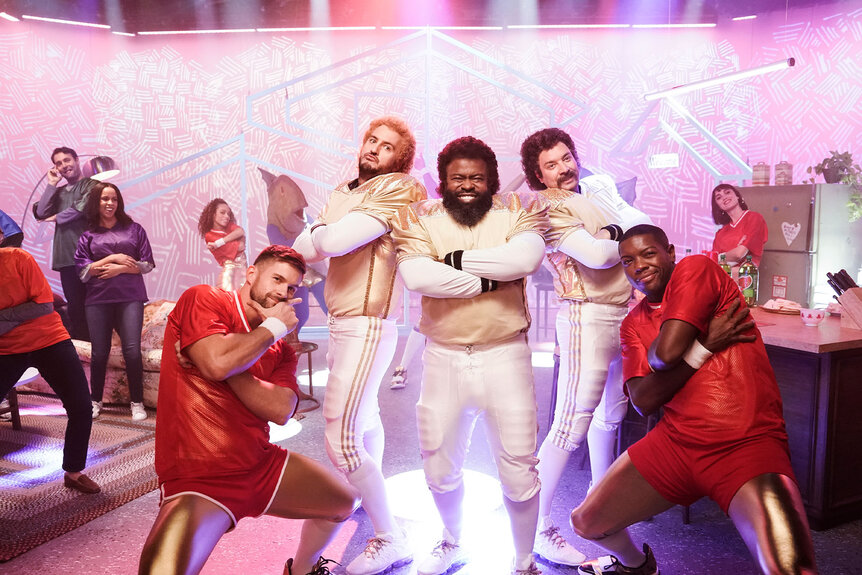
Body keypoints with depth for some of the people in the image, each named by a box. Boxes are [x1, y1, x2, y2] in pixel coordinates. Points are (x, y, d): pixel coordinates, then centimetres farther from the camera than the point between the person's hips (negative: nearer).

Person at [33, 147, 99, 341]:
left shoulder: (91, 184, 3)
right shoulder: (59, 192, 21)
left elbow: (82, 207, -12)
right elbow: (41, 213, 9)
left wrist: (57, 217, 4)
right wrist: (51, 184, 8)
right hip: (66, 257, 6)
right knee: (74, 303, 8)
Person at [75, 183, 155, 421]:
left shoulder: (134, 229, 10)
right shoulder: (88, 236, 11)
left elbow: (147, 265, 5)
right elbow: (83, 271, 2)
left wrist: (120, 269, -8)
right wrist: (113, 258, -7)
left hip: (129, 297, -1)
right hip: (98, 299, 1)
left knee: (132, 350, -11)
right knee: (99, 352, 1)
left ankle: (137, 403, 2)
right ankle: (95, 401, 20)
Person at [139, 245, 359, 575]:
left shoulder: (281, 347, 9)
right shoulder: (203, 299, -7)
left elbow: (281, 410, -9)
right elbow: (218, 363, -26)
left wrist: (225, 365, -17)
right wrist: (274, 326, -11)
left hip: (262, 464, 7)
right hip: (197, 479, -7)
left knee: (345, 502, 18)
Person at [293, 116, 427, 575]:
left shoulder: (396, 192, -13)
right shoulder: (344, 192, 12)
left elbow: (333, 241, -24)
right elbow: (305, 247, 4)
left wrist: (324, 234, -3)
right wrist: (322, 238, -16)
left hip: (366, 326, -9)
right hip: (341, 322, 9)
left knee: (341, 437, -12)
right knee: (364, 415, 25)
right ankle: (370, 496, 47)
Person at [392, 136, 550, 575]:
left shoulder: (515, 212, 1)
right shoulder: (421, 219, 2)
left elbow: (527, 257, -22)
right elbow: (415, 275, -18)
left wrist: (457, 259, -17)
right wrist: (489, 279, -16)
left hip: (505, 355, -1)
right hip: (443, 357, 2)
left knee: (519, 473, 5)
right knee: (440, 470, 16)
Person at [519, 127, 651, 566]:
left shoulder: (596, 189, 16)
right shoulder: (550, 210, -11)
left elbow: (645, 222, 14)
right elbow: (596, 255, -21)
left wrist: (615, 230, -5)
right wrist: (624, 240, -2)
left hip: (623, 312, 9)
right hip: (588, 317, -9)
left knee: (612, 411, 20)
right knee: (572, 423, -11)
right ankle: (538, 527, -3)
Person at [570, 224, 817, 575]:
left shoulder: (697, 268, -6)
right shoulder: (633, 324, 10)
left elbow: (667, 352, -20)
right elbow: (643, 401, -5)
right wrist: (706, 345, -12)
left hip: (748, 444, -5)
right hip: (675, 441, 6)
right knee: (586, 523, 10)